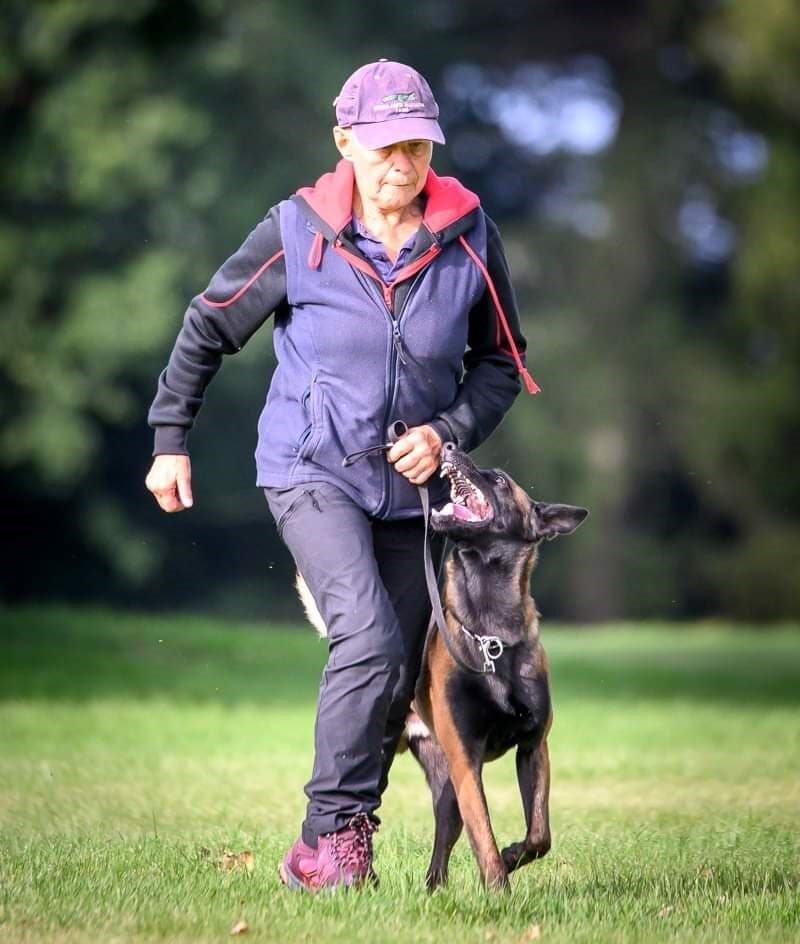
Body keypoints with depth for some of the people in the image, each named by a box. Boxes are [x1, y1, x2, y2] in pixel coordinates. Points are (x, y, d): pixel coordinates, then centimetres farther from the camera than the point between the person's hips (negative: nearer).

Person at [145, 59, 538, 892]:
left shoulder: (468, 237, -6)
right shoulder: (299, 232, -12)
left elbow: (501, 361, 7)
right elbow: (210, 325, 1)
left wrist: (449, 431, -9)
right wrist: (170, 439, 2)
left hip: (409, 483, 4)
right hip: (313, 470, -4)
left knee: (400, 674, 7)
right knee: (370, 640, -23)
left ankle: (337, 849, 22)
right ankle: (331, 832, -10)